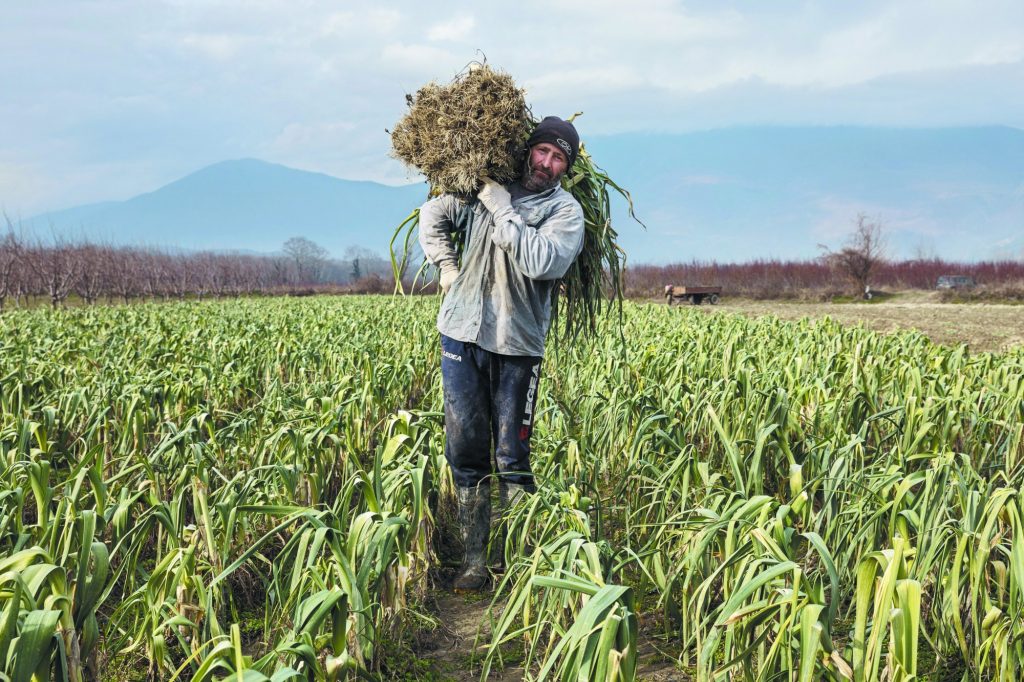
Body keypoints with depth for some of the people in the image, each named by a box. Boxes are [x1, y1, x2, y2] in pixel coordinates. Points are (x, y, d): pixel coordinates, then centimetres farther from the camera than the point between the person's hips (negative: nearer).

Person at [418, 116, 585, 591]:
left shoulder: (565, 210, -1)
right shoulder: (482, 187, 7)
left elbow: (542, 262, -19)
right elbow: (433, 215, 21)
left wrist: (504, 211, -15)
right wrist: (446, 266, 9)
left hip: (518, 344, -2)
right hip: (463, 333, 2)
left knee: (512, 458, -2)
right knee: (465, 450, 2)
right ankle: (474, 558, 10)